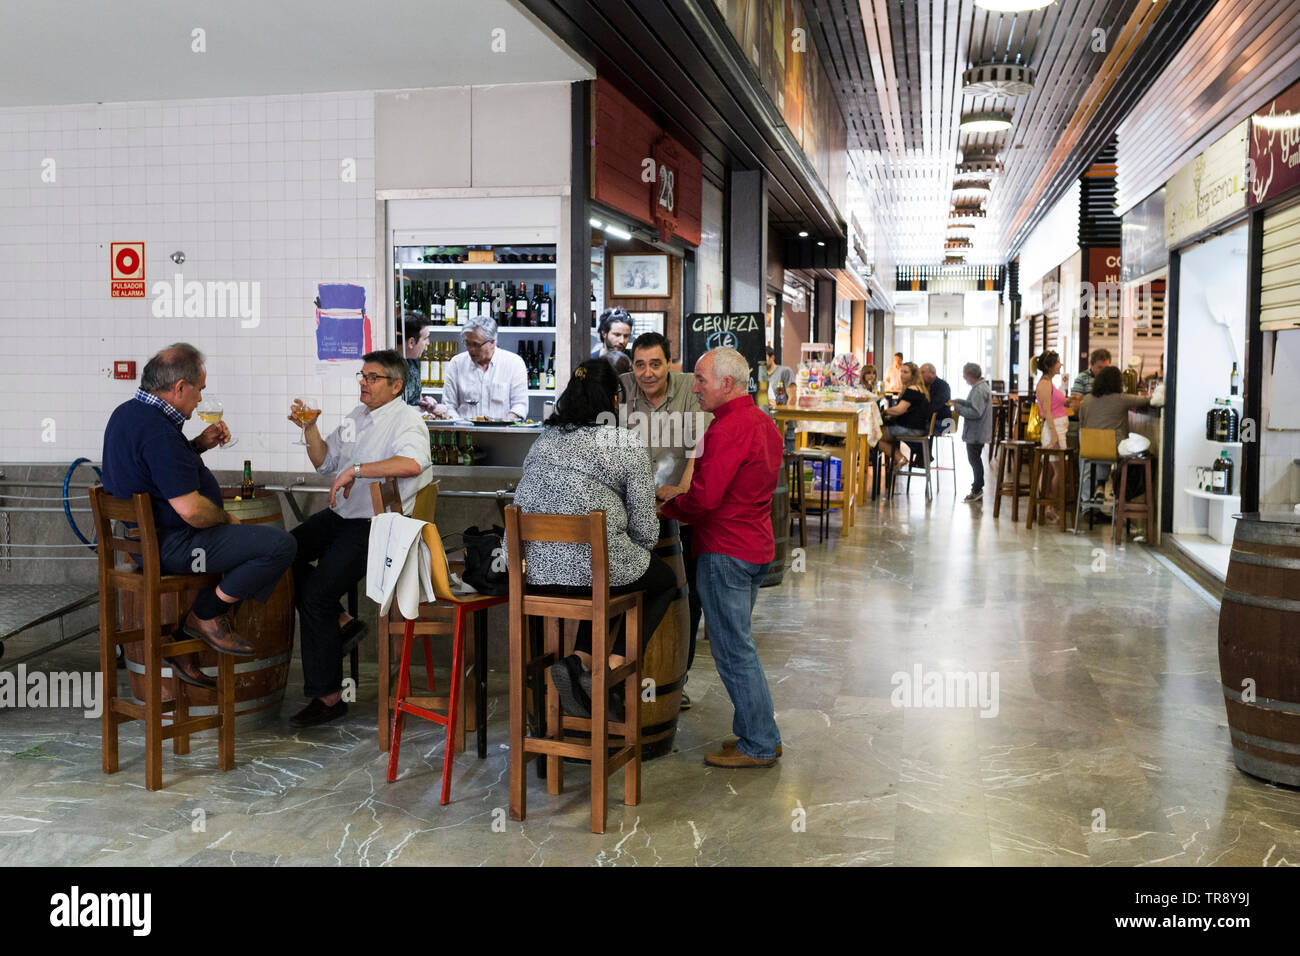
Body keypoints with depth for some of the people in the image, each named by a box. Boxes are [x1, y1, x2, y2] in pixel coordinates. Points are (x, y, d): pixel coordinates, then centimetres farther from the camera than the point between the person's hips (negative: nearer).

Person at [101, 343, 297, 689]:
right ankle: (207, 617, -1)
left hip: (141, 537, 11)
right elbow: (190, 509, -27)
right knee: (281, 544, -17)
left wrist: (197, 445, 11)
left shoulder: (126, 413, 10)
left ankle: (185, 643, 24)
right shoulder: (157, 430, -23)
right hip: (171, 546, -11)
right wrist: (227, 519, -8)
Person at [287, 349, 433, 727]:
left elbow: (412, 463, -33)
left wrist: (356, 470, -30)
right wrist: (310, 429, 7)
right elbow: (324, 462, 24)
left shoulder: (406, 420, -11)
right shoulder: (357, 416, 16)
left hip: (376, 526, -9)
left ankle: (328, 696, -7)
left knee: (315, 594, -17)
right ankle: (339, 621, 13)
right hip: (340, 515, 9)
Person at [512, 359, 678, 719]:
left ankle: (578, 659, 10)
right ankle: (613, 666, 6)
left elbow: (519, 506, 12)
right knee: (666, 581, 24)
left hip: (539, 572, 6)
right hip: (599, 567, -6)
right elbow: (644, 530, -5)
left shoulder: (544, 440, 11)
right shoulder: (629, 445, -5)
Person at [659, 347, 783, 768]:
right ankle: (760, 736, 25)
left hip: (725, 552, -10)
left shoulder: (728, 428, -19)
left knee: (733, 650, -1)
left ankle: (758, 745, 8)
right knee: (738, 645, 18)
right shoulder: (763, 422, 12)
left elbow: (704, 498, -24)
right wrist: (683, 500, 12)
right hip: (756, 546, 10)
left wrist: (667, 508, -6)